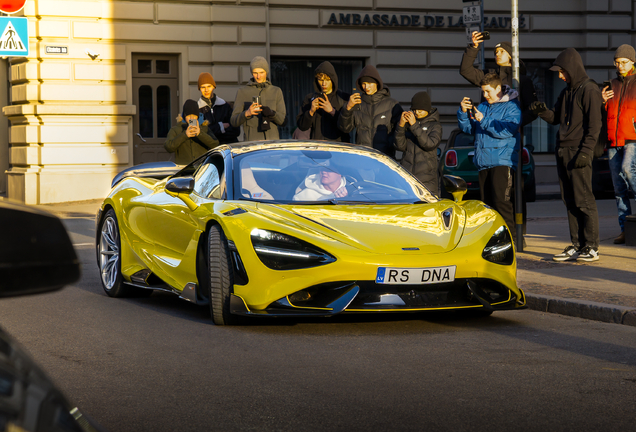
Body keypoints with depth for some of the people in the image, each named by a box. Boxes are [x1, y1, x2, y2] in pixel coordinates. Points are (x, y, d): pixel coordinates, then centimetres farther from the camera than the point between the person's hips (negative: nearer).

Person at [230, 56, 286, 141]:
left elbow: (283, 121, 4)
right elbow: (234, 121, 1)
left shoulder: (276, 92, 11)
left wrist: (271, 113, -18)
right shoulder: (242, 92, 7)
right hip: (252, 141, -2)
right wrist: (247, 113, -20)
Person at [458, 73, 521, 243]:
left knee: (501, 202, -16)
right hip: (484, 162, 7)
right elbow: (468, 128, 18)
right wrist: (463, 112, 1)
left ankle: (510, 239, -14)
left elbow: (506, 130, -15)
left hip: (502, 161, -7)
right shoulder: (483, 106, 19)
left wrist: (483, 120, -17)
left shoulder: (511, 107, -2)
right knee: (487, 203, 6)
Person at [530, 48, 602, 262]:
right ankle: (577, 246, 13)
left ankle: (591, 247, -5)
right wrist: (543, 111, -1)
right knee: (570, 201, 9)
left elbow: (594, 125, -13)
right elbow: (555, 118, 20)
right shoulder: (567, 92, 18)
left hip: (579, 151, -9)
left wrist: (585, 152, -19)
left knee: (583, 200, -8)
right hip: (563, 151, 9)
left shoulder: (589, 90, -8)